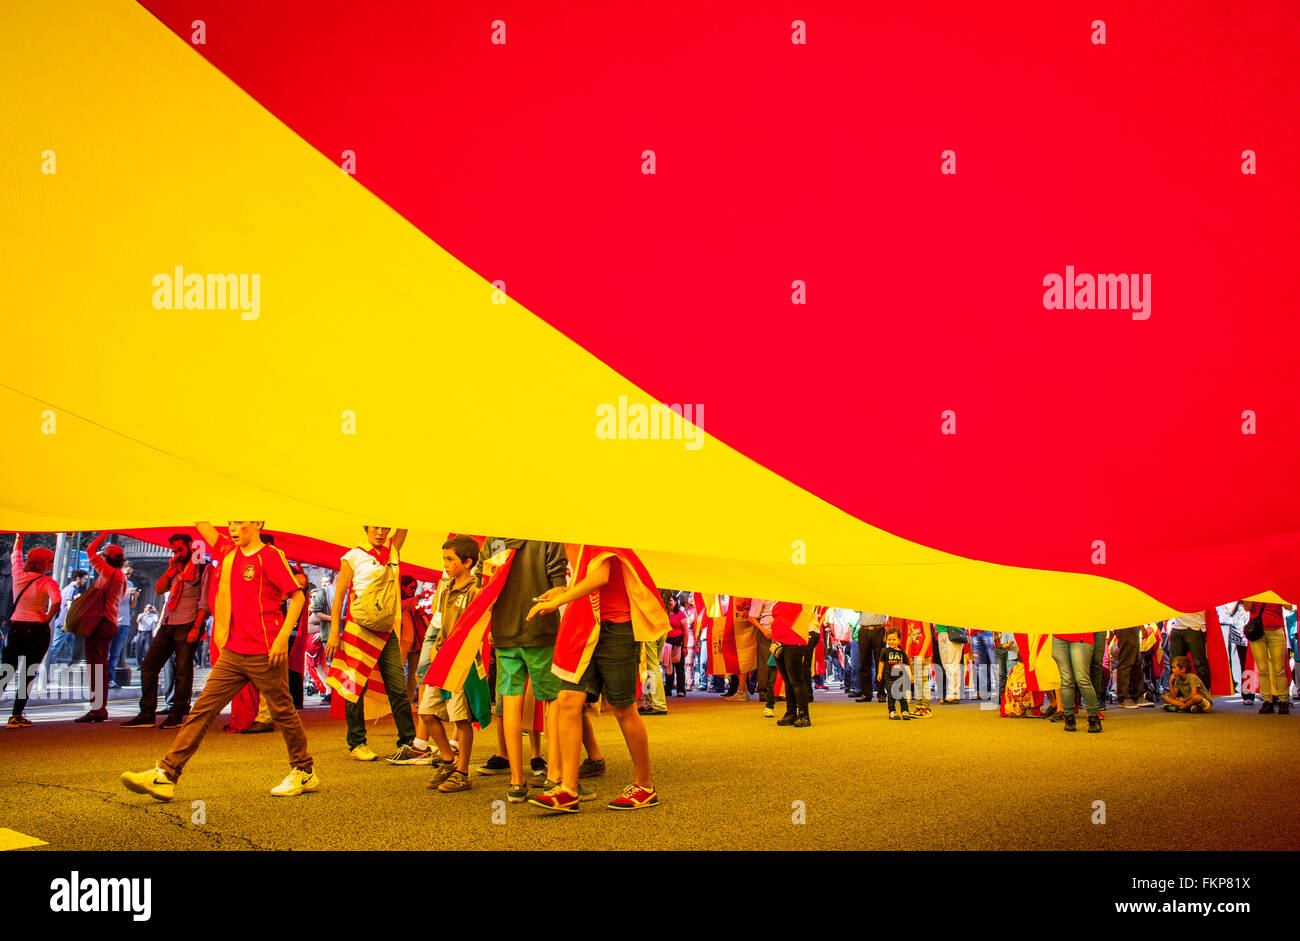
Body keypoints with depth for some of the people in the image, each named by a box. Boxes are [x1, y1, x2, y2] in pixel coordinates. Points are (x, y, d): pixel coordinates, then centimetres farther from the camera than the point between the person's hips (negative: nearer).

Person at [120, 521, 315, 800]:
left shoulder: (271, 556, -8)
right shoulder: (228, 551, 11)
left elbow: (297, 596, -9)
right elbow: (202, 523, 17)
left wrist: (283, 636, -15)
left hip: (264, 654, -6)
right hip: (232, 653, 6)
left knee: (283, 712, 6)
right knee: (202, 709, 0)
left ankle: (304, 773, 21)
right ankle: (166, 775, -1)